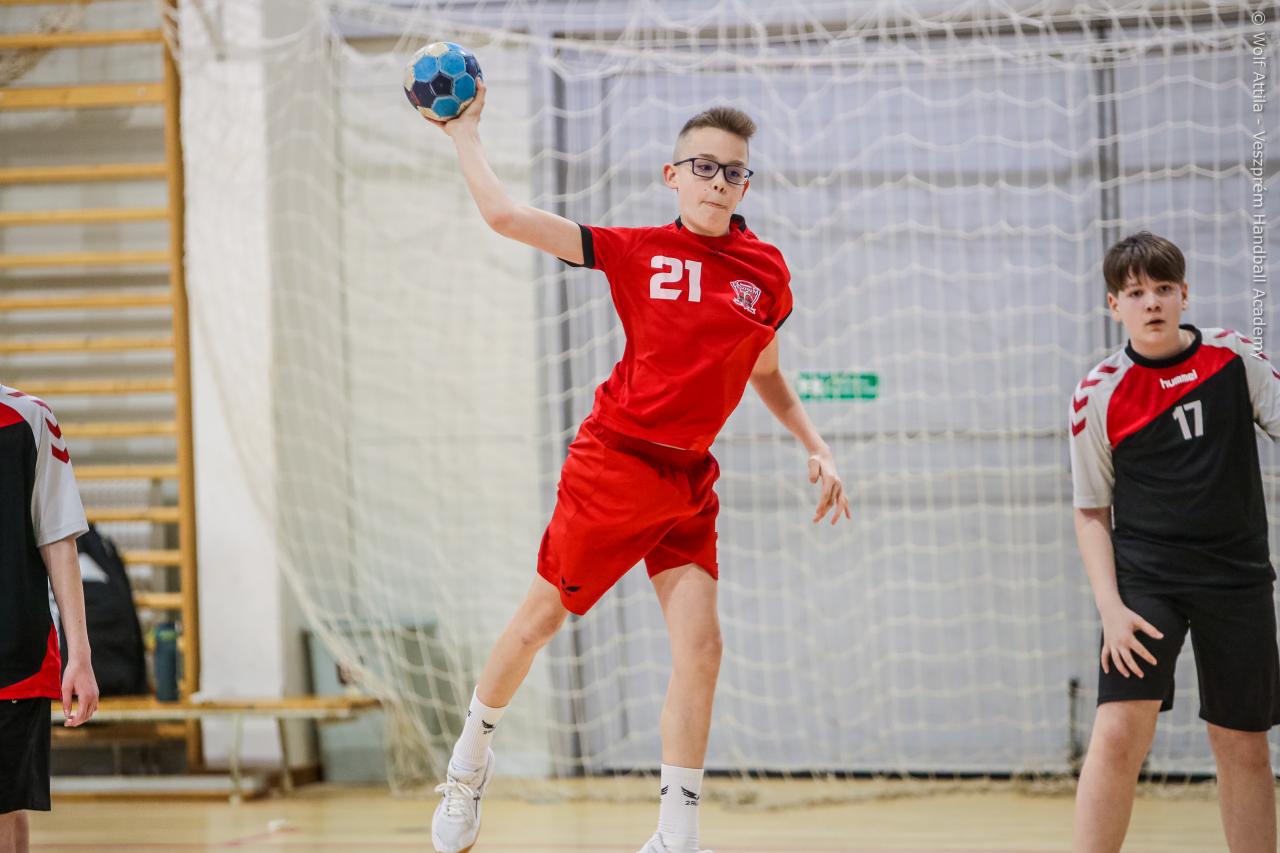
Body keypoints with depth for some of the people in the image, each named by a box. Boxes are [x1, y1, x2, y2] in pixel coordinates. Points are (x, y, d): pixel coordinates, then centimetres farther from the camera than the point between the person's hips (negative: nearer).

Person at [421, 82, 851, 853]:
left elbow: (765, 372, 19)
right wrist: (465, 134, 0)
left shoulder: (766, 272, 3)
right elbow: (507, 217, -7)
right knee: (543, 617, 7)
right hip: (615, 463, -3)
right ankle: (471, 760, 32)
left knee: (700, 646, -8)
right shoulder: (640, 252, -6)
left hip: (689, 480, 3)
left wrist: (816, 449, 11)